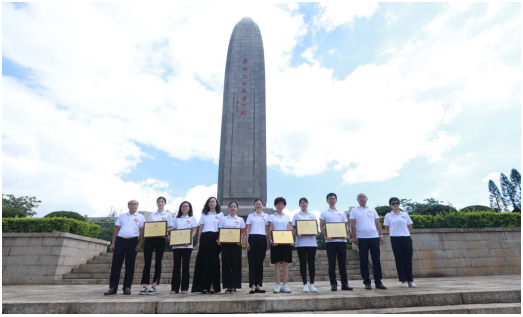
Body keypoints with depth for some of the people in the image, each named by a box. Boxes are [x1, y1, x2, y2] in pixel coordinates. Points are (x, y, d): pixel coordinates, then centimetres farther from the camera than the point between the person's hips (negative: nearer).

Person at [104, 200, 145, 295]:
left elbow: (141, 231, 1)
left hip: (132, 242, -2)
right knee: (116, 264, 2)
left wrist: (139, 244, -8)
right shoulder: (122, 216, 13)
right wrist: (113, 243, 6)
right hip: (120, 241, 2)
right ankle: (113, 288, 9)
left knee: (130, 265, 3)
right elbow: (117, 229, 13)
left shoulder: (140, 217, 6)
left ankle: (127, 287, 11)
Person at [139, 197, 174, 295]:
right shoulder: (152, 215, 17)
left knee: (158, 263, 0)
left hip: (160, 239, -2)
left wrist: (165, 232, -15)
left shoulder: (168, 215, 9)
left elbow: (171, 228, 5)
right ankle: (144, 286, 4)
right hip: (149, 239, 3)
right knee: (147, 262, 0)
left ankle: (154, 286, 6)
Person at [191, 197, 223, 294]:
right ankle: (204, 286, 6)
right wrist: (198, 242, 6)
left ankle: (213, 286, 7)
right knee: (204, 262, 0)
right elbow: (200, 229, 13)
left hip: (215, 238, -1)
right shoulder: (204, 215, 15)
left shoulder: (220, 214, 10)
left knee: (214, 262, -1)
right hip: (205, 238, 1)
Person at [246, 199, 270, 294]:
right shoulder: (250, 216, 11)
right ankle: (253, 285, 0)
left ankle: (258, 285, 10)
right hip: (253, 238, -1)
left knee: (260, 262, 4)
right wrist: (247, 241, -2)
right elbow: (248, 229, 8)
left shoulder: (266, 216, 12)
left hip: (262, 239, 1)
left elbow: (267, 230, 11)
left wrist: (268, 242, 5)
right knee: (252, 262, -3)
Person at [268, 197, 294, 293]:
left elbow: (289, 230, 9)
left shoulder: (287, 217, 15)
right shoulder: (271, 217, 9)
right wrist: (271, 240, -14)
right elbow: (270, 230, 1)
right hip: (276, 242, -2)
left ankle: (285, 285, 6)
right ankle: (278, 285, 4)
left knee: (285, 263, 1)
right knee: (277, 264, -1)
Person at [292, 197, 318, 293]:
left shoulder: (312, 215, 15)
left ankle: (312, 284, 11)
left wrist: (316, 233, -6)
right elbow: (294, 228, 4)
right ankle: (305, 284, 7)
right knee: (303, 263, 1)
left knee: (312, 262, 3)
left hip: (312, 241, 2)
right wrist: (296, 233, -16)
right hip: (301, 242, -2)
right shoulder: (296, 215, 8)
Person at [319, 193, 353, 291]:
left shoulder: (342, 213, 16)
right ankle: (333, 284, 7)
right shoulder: (324, 213, 8)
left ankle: (344, 283, 12)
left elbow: (346, 225, 14)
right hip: (330, 241, -2)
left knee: (342, 262, 6)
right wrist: (325, 235, -15)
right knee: (332, 263, 1)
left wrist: (347, 234, -6)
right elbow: (321, 226, 2)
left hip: (341, 240, 2)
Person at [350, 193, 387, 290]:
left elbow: (378, 223, 13)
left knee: (376, 260, 5)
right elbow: (352, 224, 0)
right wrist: (354, 237, -7)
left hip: (374, 237, 2)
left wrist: (381, 235, 4)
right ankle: (367, 282, 11)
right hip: (362, 238, -2)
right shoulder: (354, 211, 6)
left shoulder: (372, 210, 14)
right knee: (364, 261, 2)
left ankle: (378, 282, 13)